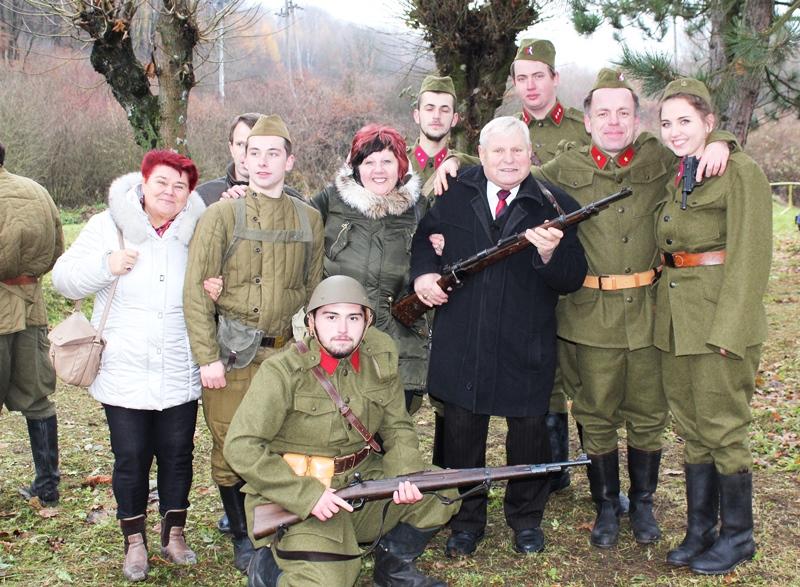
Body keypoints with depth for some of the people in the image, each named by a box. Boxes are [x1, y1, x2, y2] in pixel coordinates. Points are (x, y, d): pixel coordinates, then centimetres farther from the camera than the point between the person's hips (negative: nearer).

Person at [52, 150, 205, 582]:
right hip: (125, 375, -1)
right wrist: (105, 266, -17)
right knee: (131, 458, 7)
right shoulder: (109, 226, -2)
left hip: (180, 377, 2)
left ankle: (174, 533, 30)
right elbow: (63, 278, -1)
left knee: (177, 454, 11)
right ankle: (134, 541, 25)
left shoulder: (198, 233, 2)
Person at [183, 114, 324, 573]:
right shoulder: (222, 215, -2)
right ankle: (241, 537, 22)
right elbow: (197, 291, -5)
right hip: (234, 354, -2)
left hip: (288, 352, 2)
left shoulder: (309, 219, 8)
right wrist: (207, 357, -10)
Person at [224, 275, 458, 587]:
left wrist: (405, 476, -14)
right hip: (295, 497, -5)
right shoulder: (282, 372, -16)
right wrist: (307, 494, -24)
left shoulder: (381, 359, -1)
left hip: (363, 479, 6)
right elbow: (240, 447, -19)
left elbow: (398, 429, 7)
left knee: (443, 492, -3)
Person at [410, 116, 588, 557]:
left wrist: (550, 254, -29)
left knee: (528, 430, 11)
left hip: (526, 349, -1)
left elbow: (572, 280, -9)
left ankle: (526, 517, 35)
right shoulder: (455, 194, 2)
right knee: (462, 431, 13)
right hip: (462, 345, 2)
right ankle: (467, 521, 32)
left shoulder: (555, 206, -5)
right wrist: (424, 272, 0)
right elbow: (422, 235, 19)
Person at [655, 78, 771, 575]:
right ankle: (699, 529, 24)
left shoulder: (741, 171, -10)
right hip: (676, 319, 7)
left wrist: (728, 327, -19)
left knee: (723, 429, 1)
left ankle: (738, 535, 17)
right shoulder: (673, 178, 13)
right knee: (691, 430, 13)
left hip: (722, 318, -7)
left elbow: (750, 257, -14)